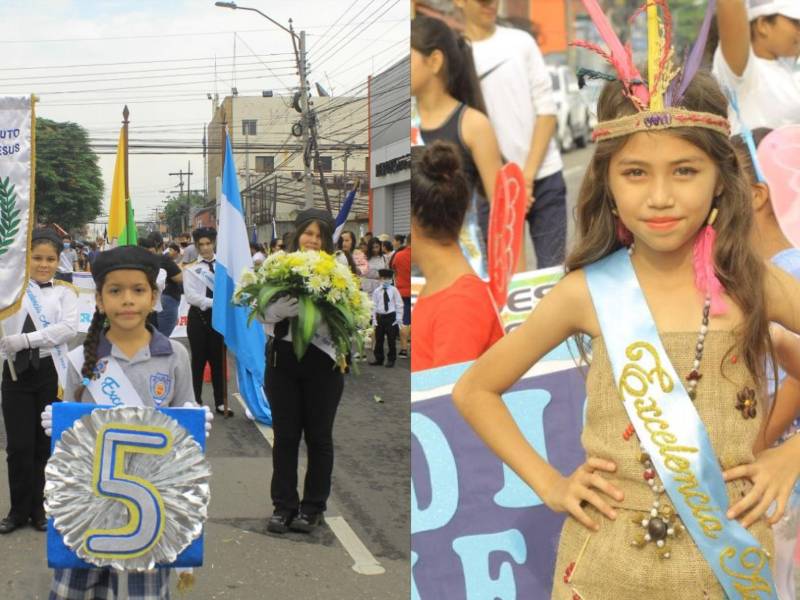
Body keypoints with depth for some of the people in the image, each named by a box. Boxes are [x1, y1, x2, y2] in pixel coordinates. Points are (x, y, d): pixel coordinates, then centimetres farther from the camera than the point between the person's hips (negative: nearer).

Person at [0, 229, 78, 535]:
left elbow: (69, 328, -12)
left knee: (45, 444, 8)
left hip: (51, 372, 0)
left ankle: (39, 508, 23)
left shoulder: (64, 291, 2)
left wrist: (25, 339, -20)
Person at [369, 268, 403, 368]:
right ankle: (379, 359, 19)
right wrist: (374, 319, 2)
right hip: (380, 317, 2)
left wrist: (399, 319, -4)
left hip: (391, 317, -2)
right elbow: (374, 306, 7)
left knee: (391, 340, 2)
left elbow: (399, 305, 1)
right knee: (378, 340, 8)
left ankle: (391, 360, 12)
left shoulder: (394, 290, -2)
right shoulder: (376, 291, 3)